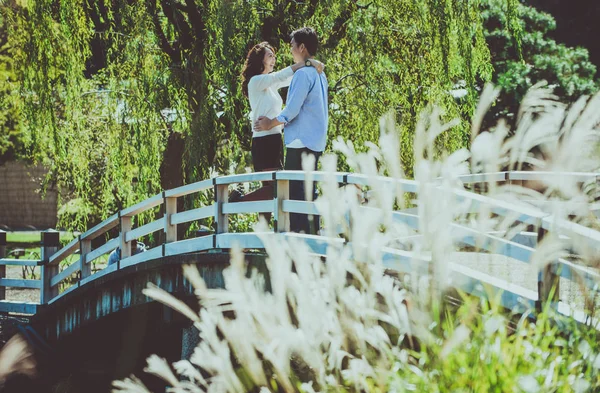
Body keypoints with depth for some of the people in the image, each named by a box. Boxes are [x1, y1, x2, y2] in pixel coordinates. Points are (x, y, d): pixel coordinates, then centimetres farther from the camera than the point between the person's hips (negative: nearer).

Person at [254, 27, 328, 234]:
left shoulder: (303, 74, -15)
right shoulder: (319, 74, 15)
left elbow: (292, 110, -17)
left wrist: (270, 124, -3)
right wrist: (275, 120, 21)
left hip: (301, 141, -9)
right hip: (316, 143, 9)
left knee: (296, 191, -7)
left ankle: (298, 231, -9)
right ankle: (312, 231, 13)